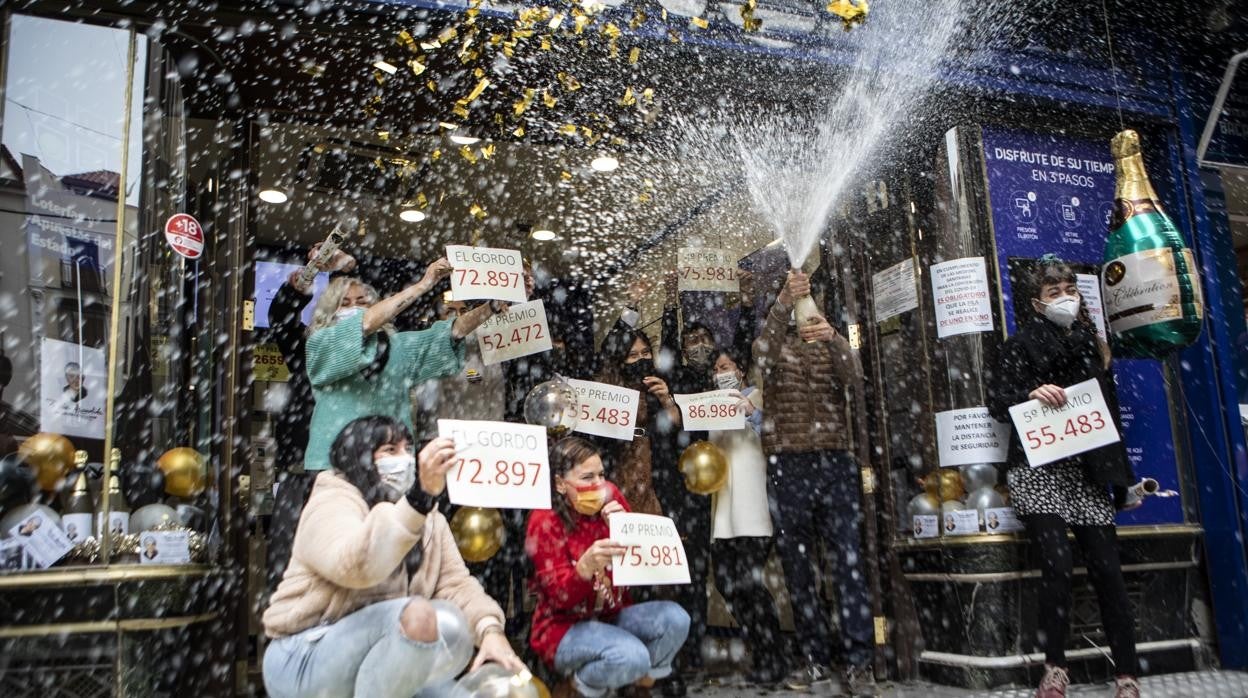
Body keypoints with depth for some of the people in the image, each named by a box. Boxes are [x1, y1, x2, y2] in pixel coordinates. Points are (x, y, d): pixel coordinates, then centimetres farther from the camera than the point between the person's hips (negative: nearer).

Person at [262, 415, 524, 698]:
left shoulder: (429, 518, 7)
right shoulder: (332, 503, -15)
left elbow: (455, 582, -3)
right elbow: (357, 567, -36)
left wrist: (490, 629, -23)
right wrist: (422, 495, -47)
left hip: (384, 651, 8)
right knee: (419, 614, -30)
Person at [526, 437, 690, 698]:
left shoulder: (611, 502, -2)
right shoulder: (545, 521, -15)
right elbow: (561, 598, -21)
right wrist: (586, 565, -42)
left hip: (612, 616, 6)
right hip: (565, 627, -5)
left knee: (675, 618, -19)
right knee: (632, 655, -31)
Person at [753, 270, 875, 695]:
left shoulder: (834, 345, 14)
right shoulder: (775, 345, 11)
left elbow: (854, 376, -7)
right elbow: (763, 353, -14)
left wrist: (831, 337, -26)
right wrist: (783, 302, -30)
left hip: (836, 461, 0)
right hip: (787, 466, 0)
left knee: (849, 563, -4)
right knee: (797, 567, 5)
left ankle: (858, 664, 1)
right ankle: (815, 659, 16)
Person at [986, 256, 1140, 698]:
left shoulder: (1091, 343, 16)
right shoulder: (1022, 343, 3)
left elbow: (1110, 412, 20)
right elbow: (997, 404, -2)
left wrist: (1120, 475, 15)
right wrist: (1031, 395, -22)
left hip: (1087, 471, 4)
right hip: (1038, 471, -4)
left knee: (1106, 568, -2)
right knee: (1057, 564, -14)